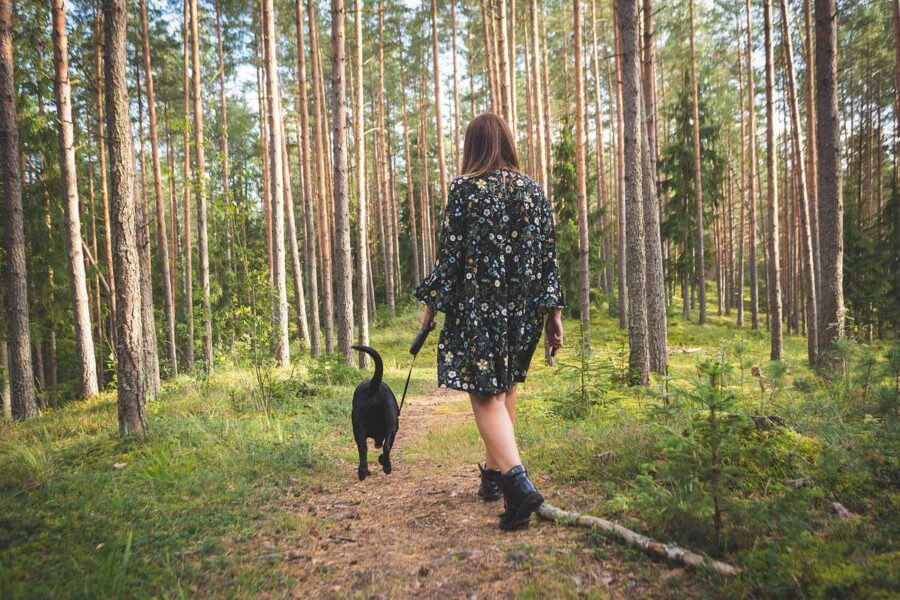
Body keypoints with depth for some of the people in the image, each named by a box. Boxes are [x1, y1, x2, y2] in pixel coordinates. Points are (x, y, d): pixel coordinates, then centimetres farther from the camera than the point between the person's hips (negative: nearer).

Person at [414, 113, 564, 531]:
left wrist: (432, 304, 1)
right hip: (525, 307, 5)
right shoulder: (534, 190, 7)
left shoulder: (465, 189, -6)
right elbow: (548, 256, 7)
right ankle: (493, 473, 30)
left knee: (485, 394, -2)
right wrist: (553, 311, 11)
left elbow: (450, 253, -8)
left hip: (477, 305, -5)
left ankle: (517, 480, -20)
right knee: (505, 387, 18)